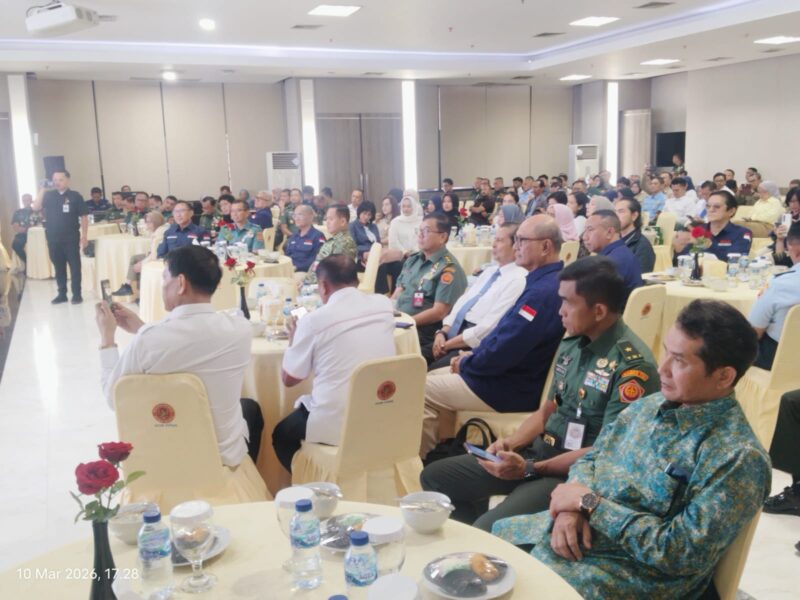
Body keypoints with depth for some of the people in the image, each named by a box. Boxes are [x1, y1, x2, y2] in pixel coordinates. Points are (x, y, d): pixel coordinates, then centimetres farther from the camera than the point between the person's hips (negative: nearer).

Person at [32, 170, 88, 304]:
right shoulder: (48, 195, 7)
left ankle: (77, 294, 8)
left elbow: (83, 217, -3)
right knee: (58, 267, 10)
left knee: (75, 266, 1)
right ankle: (62, 294, 19)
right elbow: (35, 208, -3)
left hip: (71, 238, -3)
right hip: (53, 238, 3)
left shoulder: (75, 196, -2)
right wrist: (42, 190, -7)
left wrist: (84, 236, -8)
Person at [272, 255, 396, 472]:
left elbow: (289, 379, 1)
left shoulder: (314, 320, -12)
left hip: (335, 426, -5)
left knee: (282, 434, 25)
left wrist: (294, 338, 17)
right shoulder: (384, 305, 1)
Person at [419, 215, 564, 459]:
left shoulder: (543, 291, -27)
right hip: (509, 374, 10)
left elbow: (503, 351, -28)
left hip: (511, 389, -10)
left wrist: (466, 363, -10)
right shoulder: (545, 282, 8)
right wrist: (474, 356, 6)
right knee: (432, 378, 17)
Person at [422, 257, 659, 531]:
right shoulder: (571, 344, 6)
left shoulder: (633, 365, -20)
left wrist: (530, 468, -22)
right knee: (435, 476, 8)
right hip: (539, 452, 8)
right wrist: (511, 443, -3)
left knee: (488, 528, -30)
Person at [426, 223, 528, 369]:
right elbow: (462, 302, 16)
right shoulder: (490, 270, 17)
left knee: (430, 373, -23)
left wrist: (448, 345, -14)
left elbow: (488, 327, -19)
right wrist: (443, 332, -1)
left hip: (476, 346, -8)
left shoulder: (518, 280, -13)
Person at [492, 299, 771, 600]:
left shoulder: (738, 458, -19)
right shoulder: (651, 404, 4)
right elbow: (591, 459, 11)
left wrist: (590, 502, -18)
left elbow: (684, 553, -23)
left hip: (633, 571, -7)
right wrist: (571, 506, -11)